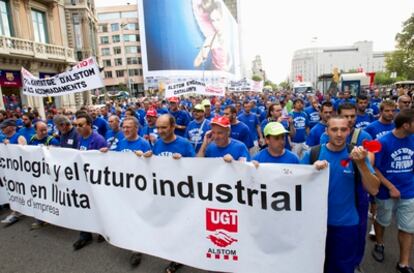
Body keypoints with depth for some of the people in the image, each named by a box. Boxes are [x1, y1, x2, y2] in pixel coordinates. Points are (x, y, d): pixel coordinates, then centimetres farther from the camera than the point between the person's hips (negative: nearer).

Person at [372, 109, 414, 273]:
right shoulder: (383, 142, -18)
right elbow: (374, 168, -13)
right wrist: (391, 187, -15)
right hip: (386, 192, -4)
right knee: (382, 221, 18)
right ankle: (379, 244, 46)